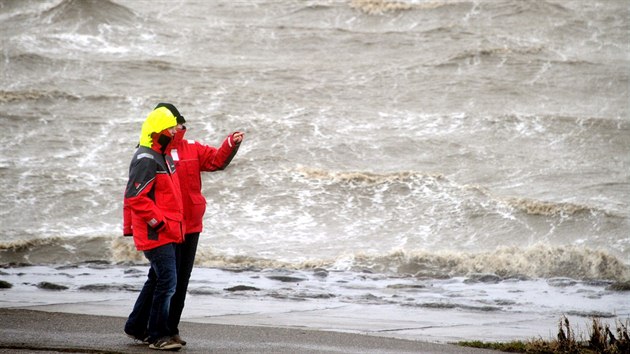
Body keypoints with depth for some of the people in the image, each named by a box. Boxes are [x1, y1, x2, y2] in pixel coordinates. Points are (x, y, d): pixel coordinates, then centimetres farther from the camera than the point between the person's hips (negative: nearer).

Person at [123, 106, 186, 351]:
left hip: (168, 232, 10)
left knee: (157, 280, 17)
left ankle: (136, 327, 29)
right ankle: (157, 335, -4)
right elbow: (134, 197, -23)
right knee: (167, 282, -11)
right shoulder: (146, 160, -17)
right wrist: (158, 220, -20)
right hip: (156, 234, -10)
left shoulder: (162, 156, 16)